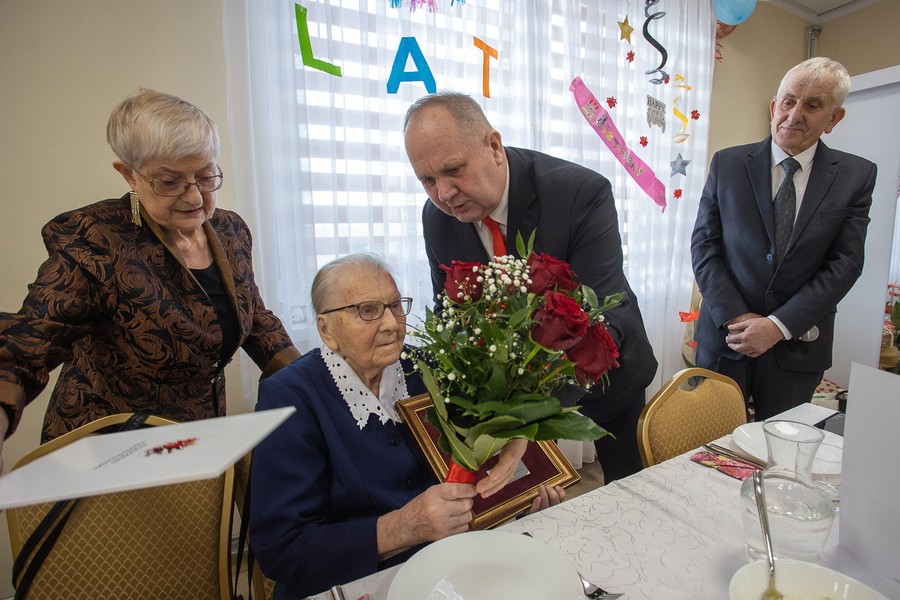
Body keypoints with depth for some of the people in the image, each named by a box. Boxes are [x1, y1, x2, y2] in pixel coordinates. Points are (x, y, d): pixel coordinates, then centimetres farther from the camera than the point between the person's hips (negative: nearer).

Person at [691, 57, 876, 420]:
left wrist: (779, 326, -16)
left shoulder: (856, 176, 2)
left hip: (798, 344, 1)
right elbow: (704, 244, -4)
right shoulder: (728, 163, 0)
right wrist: (735, 317, -13)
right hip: (726, 334, 0)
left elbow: (845, 263, -5)